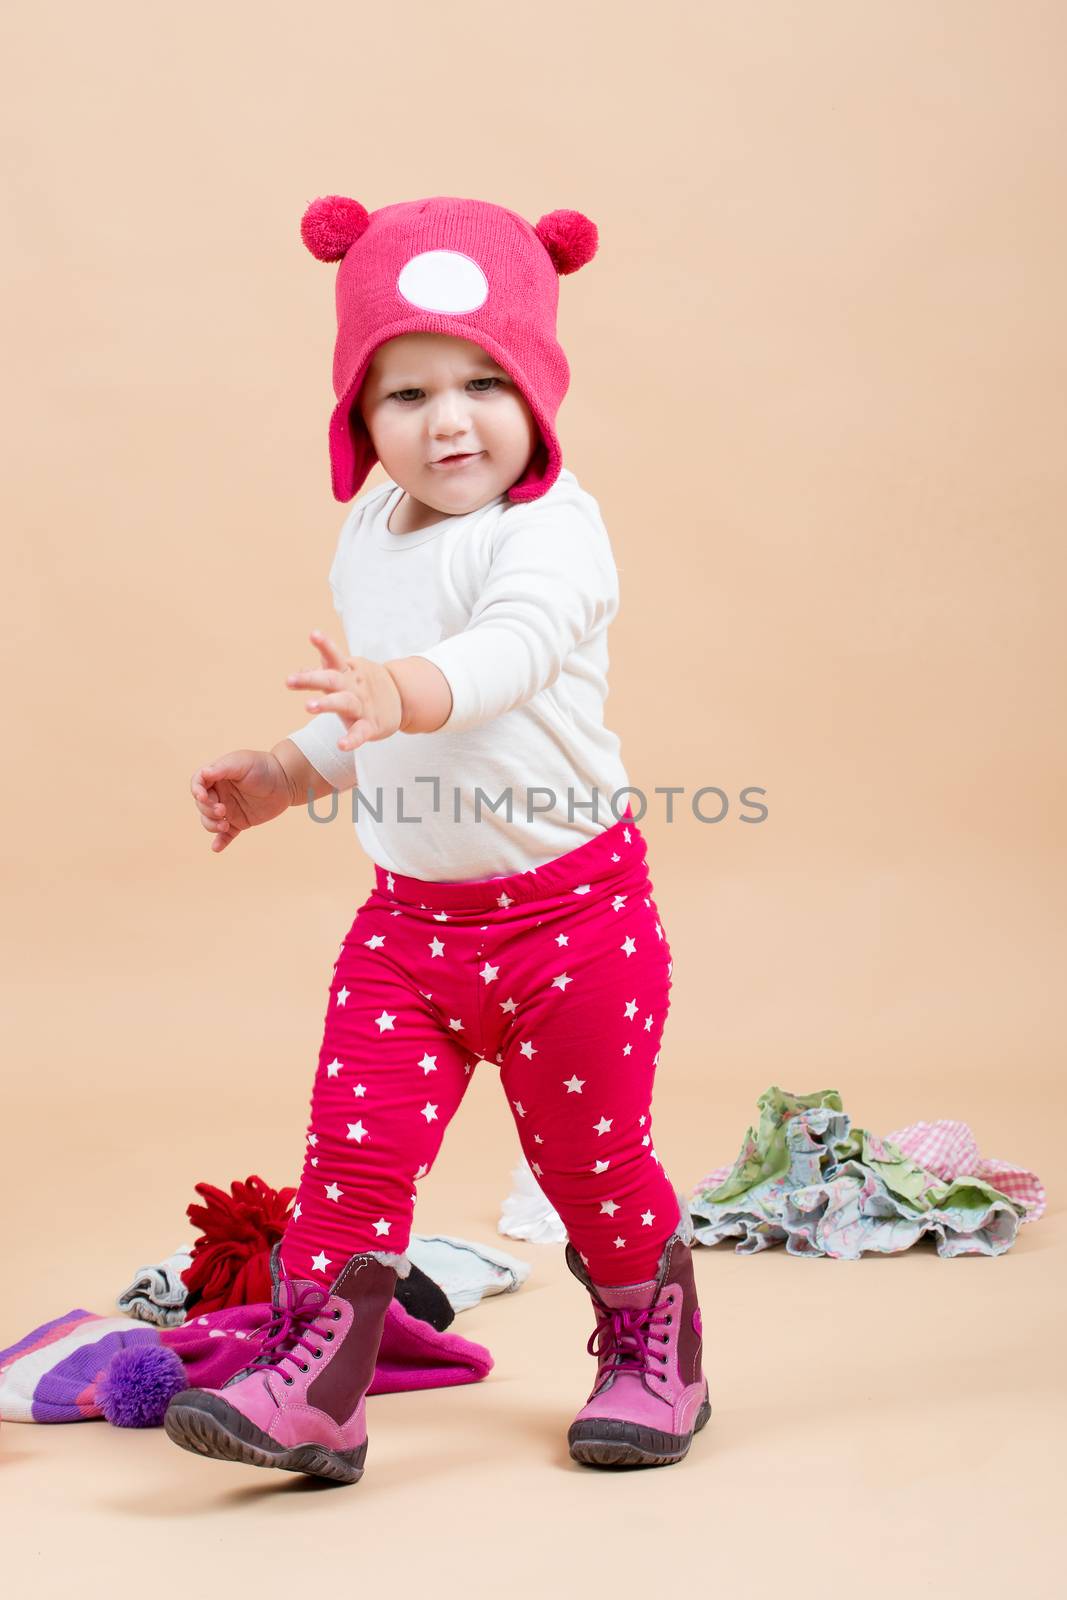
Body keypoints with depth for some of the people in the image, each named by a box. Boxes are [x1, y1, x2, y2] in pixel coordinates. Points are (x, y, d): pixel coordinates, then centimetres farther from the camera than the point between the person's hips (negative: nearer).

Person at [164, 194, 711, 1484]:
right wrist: (277, 777, 22)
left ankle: (653, 1357, 34)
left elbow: (516, 648, -41)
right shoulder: (368, 539, 7)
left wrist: (407, 688, -58)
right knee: (353, 1149, -2)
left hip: (568, 910, -6)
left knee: (592, 1160, 9)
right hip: (408, 915, 6)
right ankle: (309, 1390, 8)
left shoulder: (551, 529, -18)